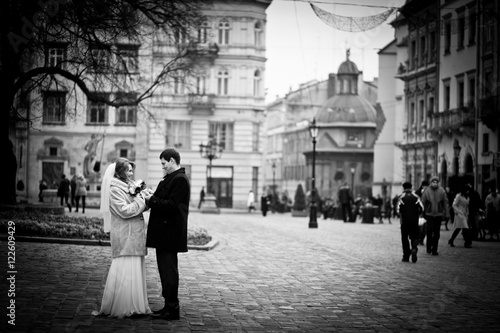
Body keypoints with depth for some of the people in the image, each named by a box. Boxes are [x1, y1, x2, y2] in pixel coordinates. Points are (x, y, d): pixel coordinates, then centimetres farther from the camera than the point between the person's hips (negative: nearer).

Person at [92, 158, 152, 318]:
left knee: (136, 270, 11)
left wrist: (145, 197, 0)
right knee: (124, 272, -7)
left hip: (135, 234, 9)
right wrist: (141, 199, -12)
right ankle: (118, 308, 0)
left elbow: (136, 207, 17)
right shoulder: (115, 189, -10)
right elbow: (124, 211, -18)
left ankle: (133, 306, 17)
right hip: (124, 236, -9)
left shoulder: (128, 186, 16)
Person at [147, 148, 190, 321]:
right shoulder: (170, 178, 17)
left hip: (170, 233, -10)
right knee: (166, 269, 15)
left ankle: (172, 310, 0)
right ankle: (169, 305, 22)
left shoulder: (180, 179, -15)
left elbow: (171, 205, -22)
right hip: (164, 232, 10)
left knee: (168, 271, -6)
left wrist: (151, 200, -16)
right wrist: (151, 197, 2)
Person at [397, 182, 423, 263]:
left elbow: (398, 209, -11)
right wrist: (417, 214, 13)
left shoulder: (401, 197, -3)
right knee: (414, 237, 10)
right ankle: (414, 248, -19)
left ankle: (406, 256, 8)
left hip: (404, 221, -1)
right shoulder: (416, 197, 3)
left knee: (404, 238, 8)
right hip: (414, 221, 1)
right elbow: (421, 208, -3)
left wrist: (401, 215, 8)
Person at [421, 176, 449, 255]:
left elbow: (445, 203, 3)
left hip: (438, 214, 1)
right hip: (429, 214, -1)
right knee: (430, 230, -11)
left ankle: (434, 249, 9)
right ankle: (429, 247, 6)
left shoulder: (442, 191, 0)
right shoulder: (426, 191, -2)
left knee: (437, 233, 2)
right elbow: (423, 203, 3)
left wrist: (447, 214, -1)